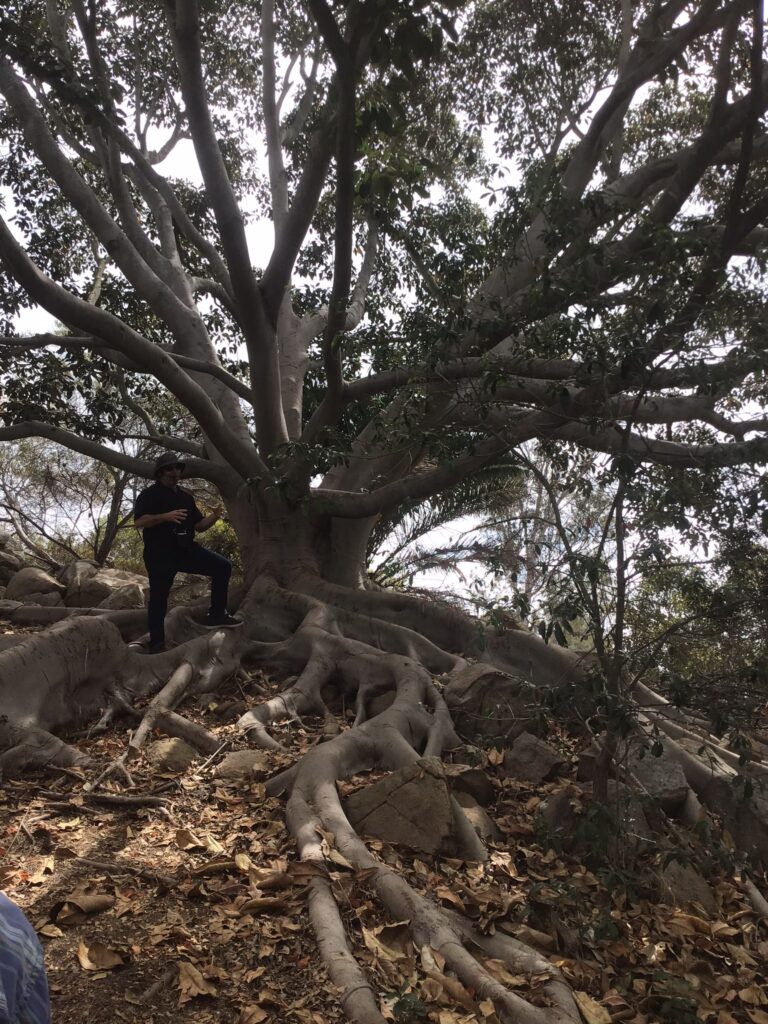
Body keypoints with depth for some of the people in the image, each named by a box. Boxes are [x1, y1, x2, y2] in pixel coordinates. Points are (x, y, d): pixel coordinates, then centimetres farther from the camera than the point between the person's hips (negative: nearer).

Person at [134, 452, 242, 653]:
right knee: (159, 599, -3)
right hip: (160, 554, -6)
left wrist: (213, 517, -4)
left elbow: (198, 525, 17)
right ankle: (157, 644, 9)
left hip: (186, 549, 6)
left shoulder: (185, 497, 18)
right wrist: (166, 516, -28)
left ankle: (217, 616, -2)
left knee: (222, 566, -7)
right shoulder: (149, 494, -2)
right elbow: (138, 522, -16)